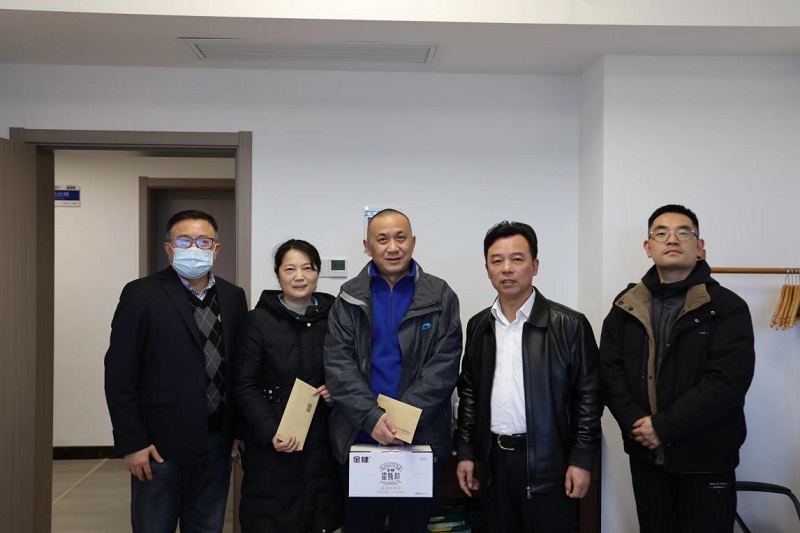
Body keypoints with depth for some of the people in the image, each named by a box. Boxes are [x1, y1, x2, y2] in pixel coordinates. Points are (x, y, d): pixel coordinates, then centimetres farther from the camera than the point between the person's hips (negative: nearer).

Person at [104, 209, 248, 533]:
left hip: (217, 442, 4)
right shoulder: (142, 294, -6)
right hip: (161, 443, -4)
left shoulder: (233, 297, 7)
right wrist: (131, 443, -11)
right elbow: (119, 375, -8)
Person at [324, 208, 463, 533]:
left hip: (420, 437, -1)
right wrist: (371, 417, -17)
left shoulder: (440, 297, 1)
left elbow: (444, 365, -6)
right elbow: (338, 365, -4)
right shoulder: (349, 298, 4)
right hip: (359, 436, 1)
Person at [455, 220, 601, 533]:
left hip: (549, 464, -4)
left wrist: (582, 460, -10)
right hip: (496, 463, 4)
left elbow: (588, 397, -6)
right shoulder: (479, 326, 7)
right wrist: (466, 452, 9)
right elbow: (469, 393, 12)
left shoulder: (569, 325, -7)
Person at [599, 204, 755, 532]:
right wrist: (637, 424, -14)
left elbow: (729, 379, -16)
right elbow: (609, 370, 1)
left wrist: (664, 426, -19)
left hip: (706, 459, -3)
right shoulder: (627, 306, 6)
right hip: (645, 454, 3)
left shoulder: (727, 307, -6)